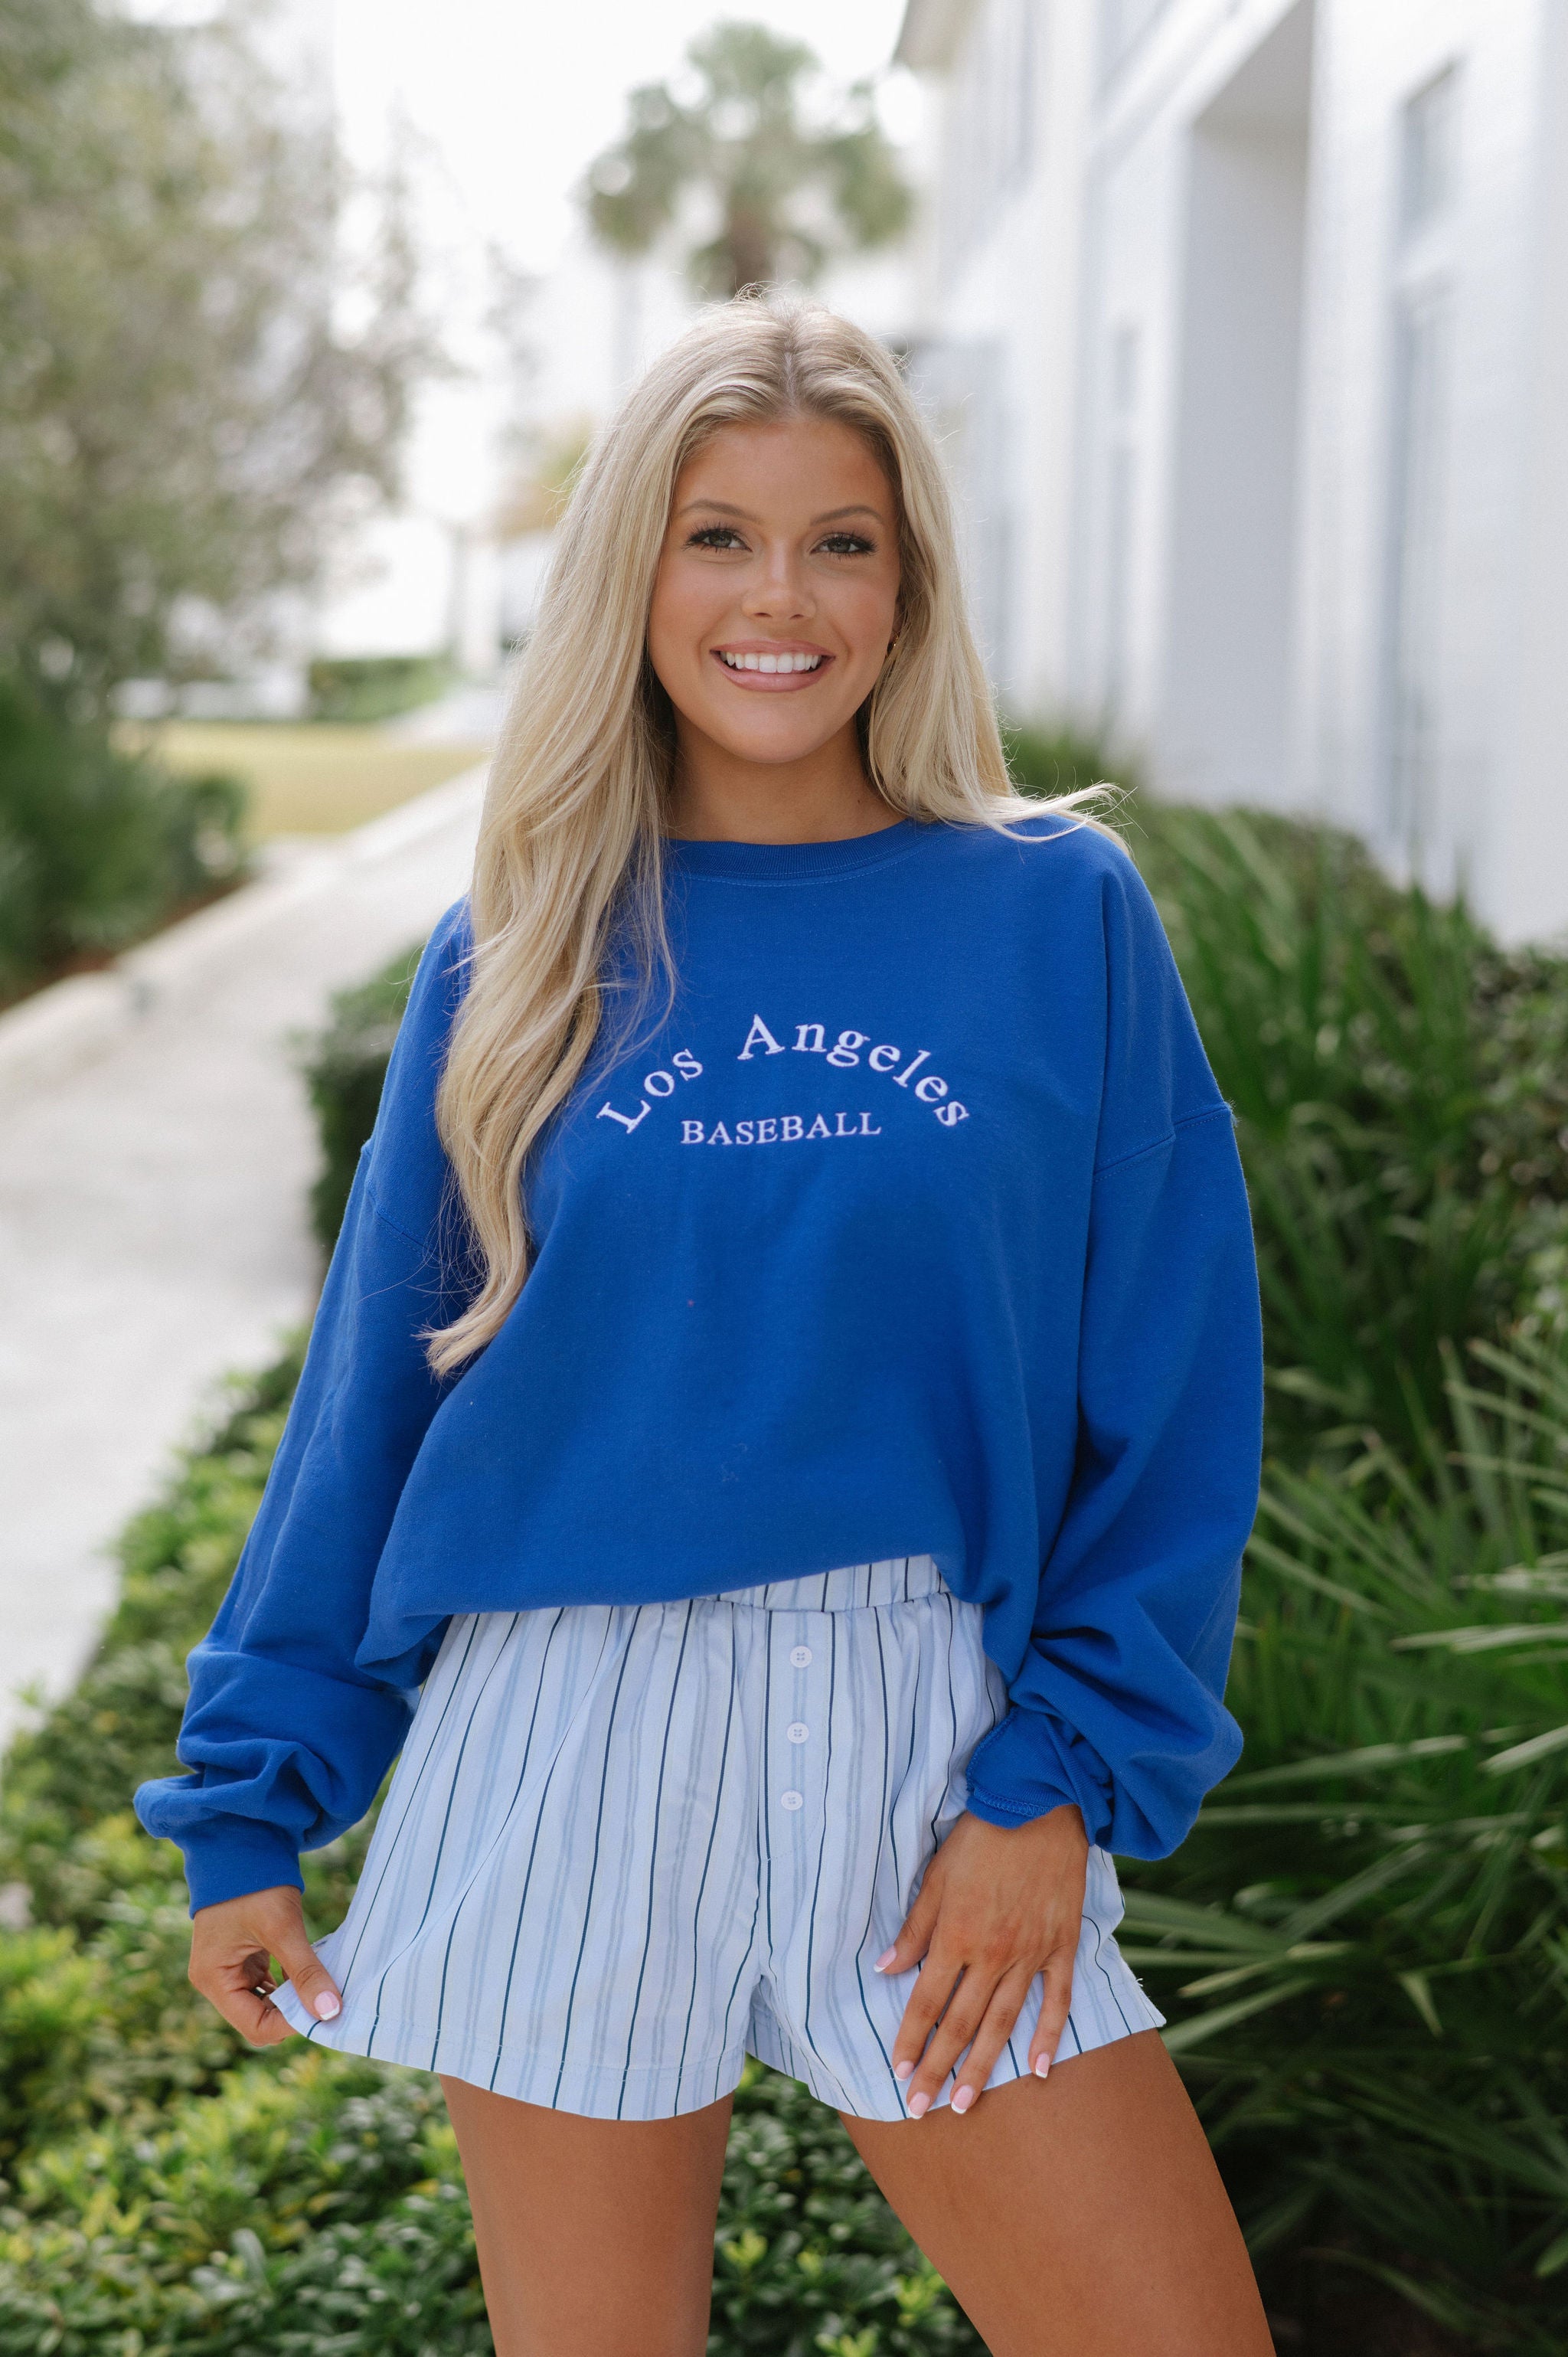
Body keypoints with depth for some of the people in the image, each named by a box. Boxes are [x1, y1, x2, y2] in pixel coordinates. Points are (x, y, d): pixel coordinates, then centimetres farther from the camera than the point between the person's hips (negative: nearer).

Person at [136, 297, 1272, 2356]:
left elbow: (1175, 1393, 0)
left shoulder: (1059, 915, 1)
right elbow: (373, 1392, 8)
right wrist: (251, 1805, 8)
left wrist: (1064, 1778, -8)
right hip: (564, 1747, 1)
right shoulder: (518, 962, 5)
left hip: (929, 1745, 0)